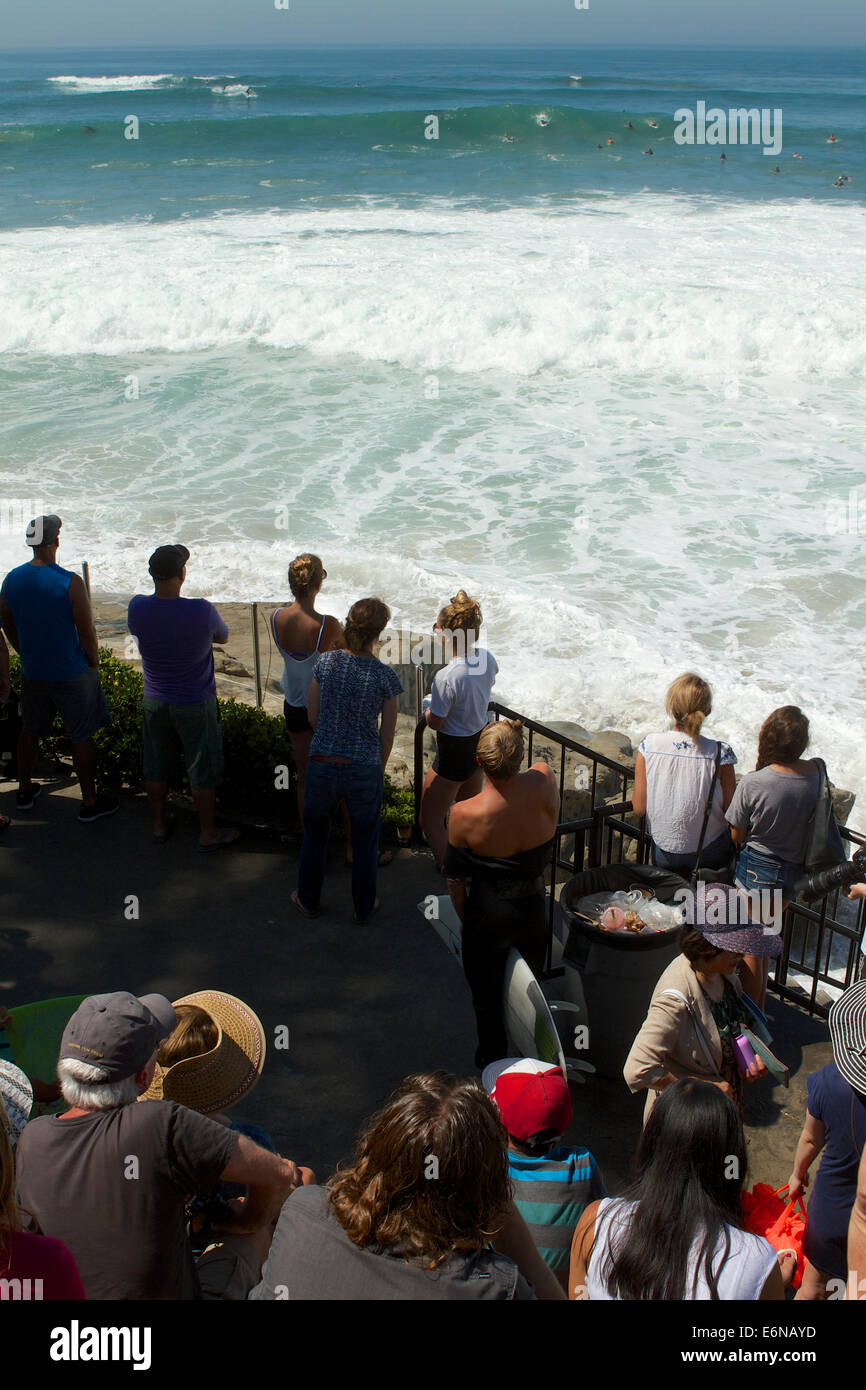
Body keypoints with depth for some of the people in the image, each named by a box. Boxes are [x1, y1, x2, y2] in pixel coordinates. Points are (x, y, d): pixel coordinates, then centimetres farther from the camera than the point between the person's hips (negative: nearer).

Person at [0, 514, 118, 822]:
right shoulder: (70, 583, -21)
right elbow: (87, 632, -17)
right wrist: (93, 665, 1)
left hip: (32, 672, 5)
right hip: (71, 674, -5)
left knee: (30, 731, 22)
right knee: (81, 738, 8)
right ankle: (90, 802, 18)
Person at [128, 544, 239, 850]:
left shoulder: (137, 607, -16)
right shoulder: (202, 612, -26)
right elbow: (222, 635, -5)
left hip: (154, 702, 4)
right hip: (195, 704, -4)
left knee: (155, 768, 20)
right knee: (202, 771, 13)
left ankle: (159, 825, 37)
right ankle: (208, 833, 26)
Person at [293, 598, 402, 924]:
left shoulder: (325, 662, -7)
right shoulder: (384, 675, -13)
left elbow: (313, 717, 2)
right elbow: (387, 733, -4)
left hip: (322, 764, 2)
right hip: (364, 769, -2)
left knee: (315, 831, 24)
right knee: (365, 839, 20)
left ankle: (308, 900, 40)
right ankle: (363, 908, 35)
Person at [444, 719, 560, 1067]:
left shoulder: (465, 815, -26)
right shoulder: (544, 782, -22)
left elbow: (455, 880, -13)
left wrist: (466, 920, 5)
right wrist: (516, 737, 1)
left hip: (488, 913, -3)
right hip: (533, 908, 3)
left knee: (487, 998, 21)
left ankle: (492, 1062, 40)